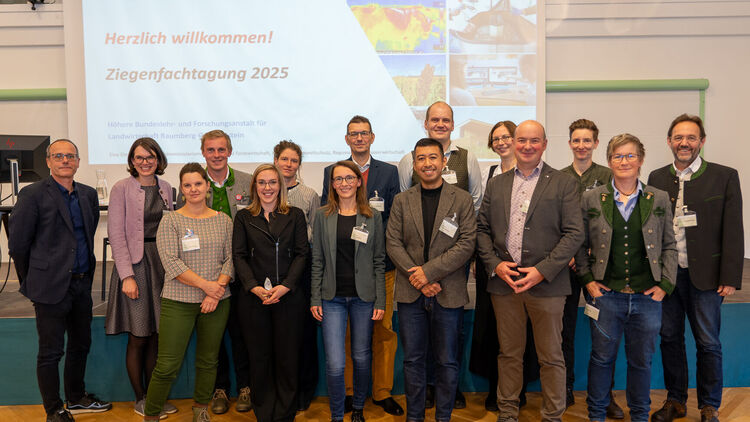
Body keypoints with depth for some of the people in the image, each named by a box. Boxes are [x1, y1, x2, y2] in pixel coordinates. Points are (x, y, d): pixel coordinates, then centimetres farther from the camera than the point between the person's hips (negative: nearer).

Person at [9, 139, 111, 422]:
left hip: (82, 284, 6)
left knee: (80, 345, 17)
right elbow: (17, 243, -6)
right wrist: (31, 282, 1)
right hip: (51, 286, -6)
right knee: (51, 352, 4)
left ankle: (76, 399, 35)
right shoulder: (33, 195, -9)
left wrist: (86, 274, 15)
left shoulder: (88, 194, 8)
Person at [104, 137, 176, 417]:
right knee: (138, 338, 2)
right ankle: (140, 399, 18)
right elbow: (116, 234, -8)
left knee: (156, 337, 9)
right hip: (134, 264, -4)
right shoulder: (121, 189, -5)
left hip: (162, 264, 4)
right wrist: (127, 275, -14)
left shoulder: (165, 188, 9)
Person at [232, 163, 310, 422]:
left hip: (289, 296, 0)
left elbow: (302, 254, 2)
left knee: (287, 357, 3)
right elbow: (239, 256, 3)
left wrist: (285, 286, -11)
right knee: (259, 357, 6)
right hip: (253, 297, 1)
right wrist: (254, 287, -11)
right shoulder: (243, 217, 9)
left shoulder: (295, 216, 8)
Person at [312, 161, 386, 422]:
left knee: (362, 357, 10)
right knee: (335, 363, -5)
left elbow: (379, 261, 2)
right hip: (332, 298, 0)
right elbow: (317, 261, 5)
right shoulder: (323, 216, 4)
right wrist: (315, 299, 0)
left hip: (363, 297, 0)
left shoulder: (372, 217, 3)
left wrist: (380, 300, -3)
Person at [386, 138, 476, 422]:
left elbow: (467, 243, -7)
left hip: (448, 292, -1)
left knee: (447, 361, 9)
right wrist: (415, 276, -12)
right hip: (410, 292, 2)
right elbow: (393, 243, 1)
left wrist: (429, 271, -15)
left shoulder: (462, 200, 1)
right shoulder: (402, 201, 7)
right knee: (413, 359, 10)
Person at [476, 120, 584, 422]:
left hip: (546, 283, -2)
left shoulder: (563, 184, 1)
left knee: (551, 357, 7)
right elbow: (482, 229, 10)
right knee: (509, 353, 13)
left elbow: (574, 233, -6)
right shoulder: (496, 184, 11)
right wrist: (495, 264, -5)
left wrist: (542, 270, -14)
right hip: (503, 282, 3)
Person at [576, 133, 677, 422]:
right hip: (606, 293, -1)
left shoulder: (659, 199, 5)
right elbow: (580, 244, 7)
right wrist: (587, 279, -2)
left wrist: (665, 285, 0)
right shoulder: (591, 199, 2)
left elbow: (669, 246, 8)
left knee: (642, 360, 12)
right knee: (601, 357, 8)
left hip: (647, 296, 1)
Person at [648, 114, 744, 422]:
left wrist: (730, 278, -9)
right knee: (670, 338, 11)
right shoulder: (657, 178, 6)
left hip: (704, 275, -2)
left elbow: (733, 231, -4)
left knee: (708, 343, 7)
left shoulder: (724, 177, -2)